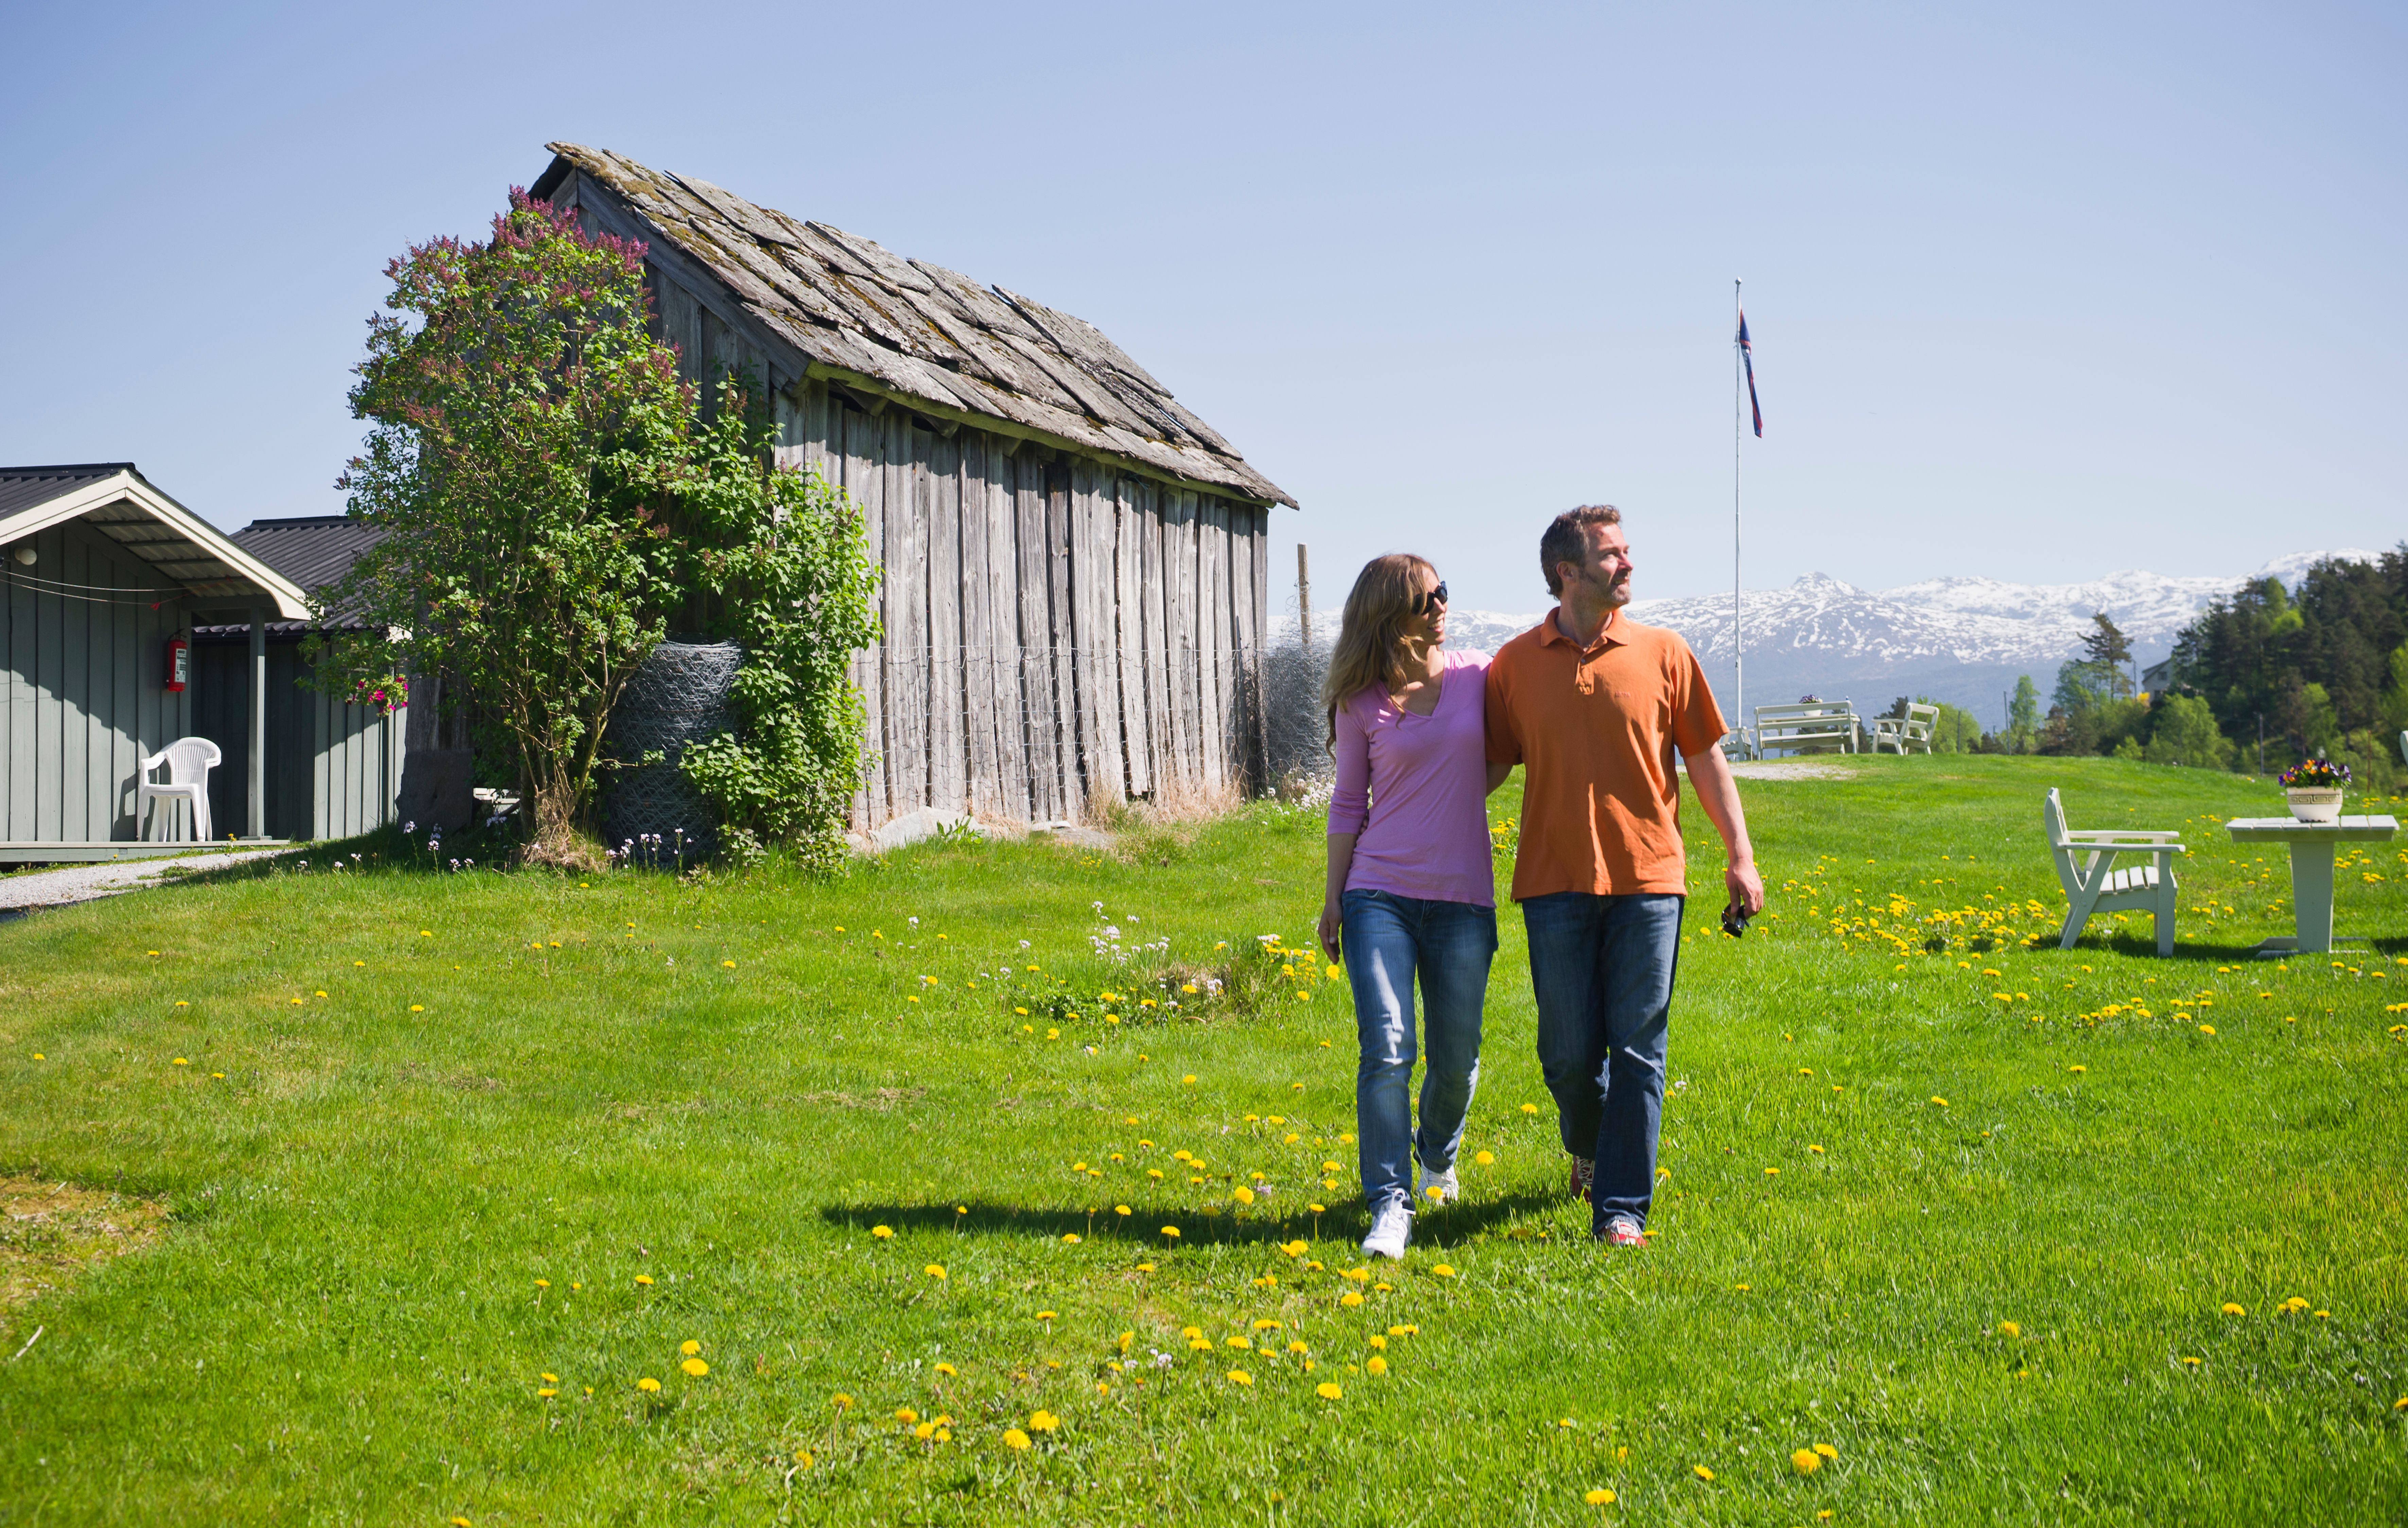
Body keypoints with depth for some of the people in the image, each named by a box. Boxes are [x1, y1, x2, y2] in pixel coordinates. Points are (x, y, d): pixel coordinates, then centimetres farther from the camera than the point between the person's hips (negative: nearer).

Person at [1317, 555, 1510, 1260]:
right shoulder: (1361, 704, 0)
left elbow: (1501, 759, 20)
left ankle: (1438, 1155, 40)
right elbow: (1348, 802, 7)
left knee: (1456, 1059, 9)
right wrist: (1333, 899, 5)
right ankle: (1390, 1207, -6)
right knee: (1386, 1050, -13)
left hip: (1462, 897, 2)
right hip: (1380, 893, -2)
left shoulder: (1478, 675, 4)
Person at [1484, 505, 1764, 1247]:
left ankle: (1622, 1207, 7)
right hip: (1556, 882, 0)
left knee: (1637, 1050, -1)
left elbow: (1706, 761, 8)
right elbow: (1489, 767, 11)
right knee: (1569, 1052, 5)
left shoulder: (1663, 653, 4)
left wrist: (1741, 858, 3)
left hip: (1648, 879, 0)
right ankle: (1588, 1149, 36)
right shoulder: (1515, 664, 4)